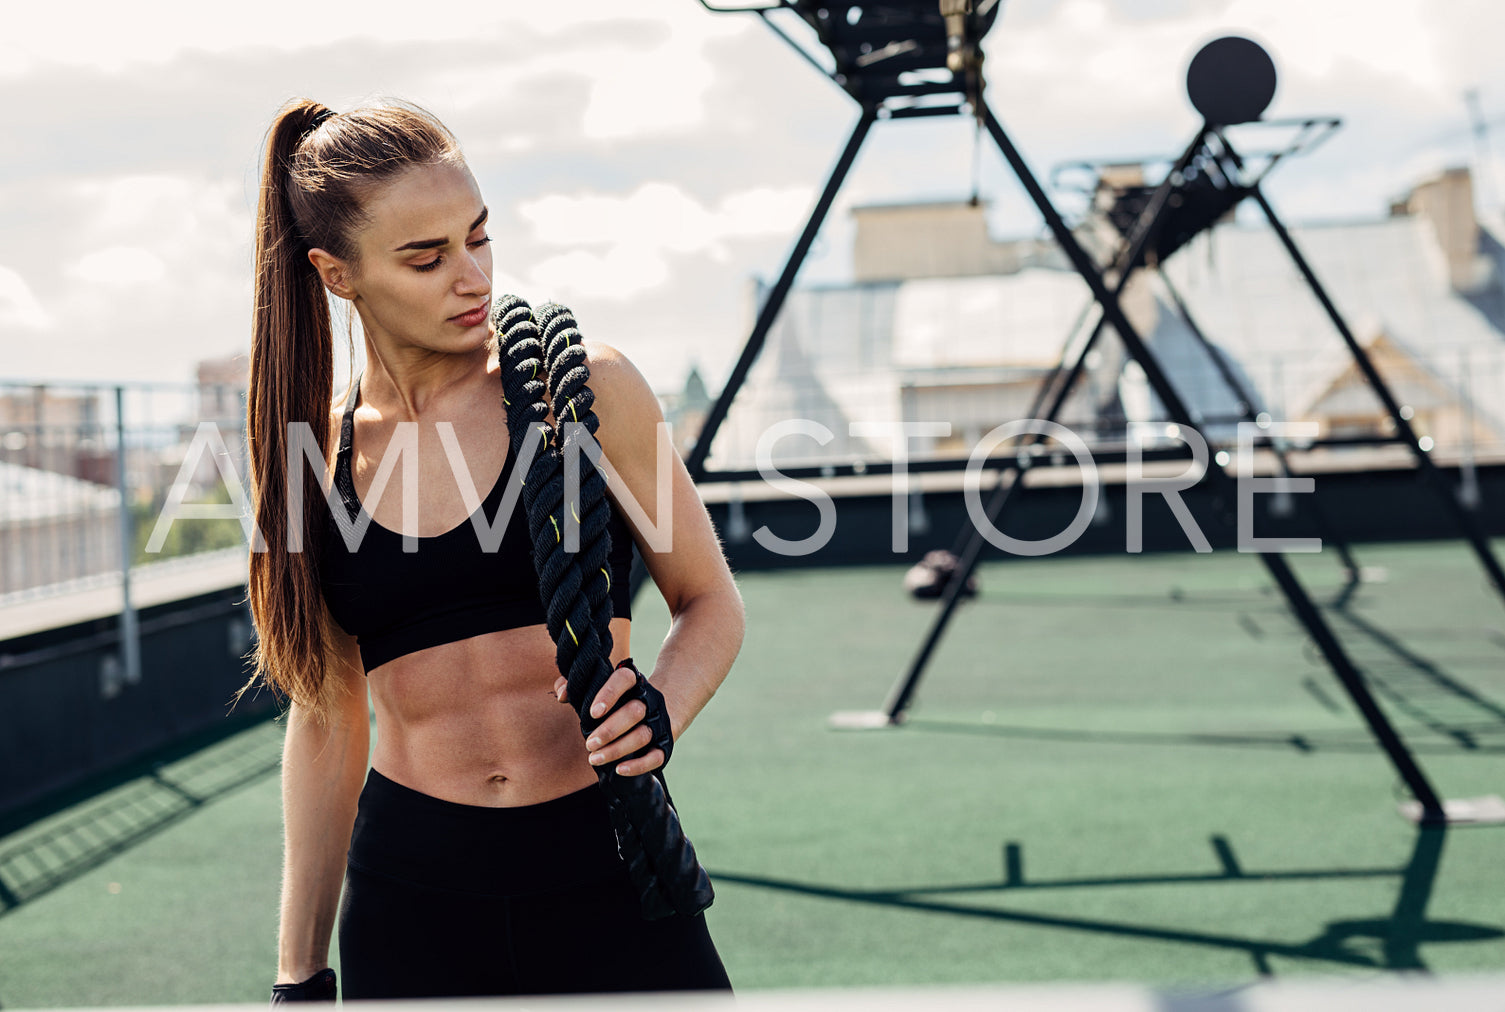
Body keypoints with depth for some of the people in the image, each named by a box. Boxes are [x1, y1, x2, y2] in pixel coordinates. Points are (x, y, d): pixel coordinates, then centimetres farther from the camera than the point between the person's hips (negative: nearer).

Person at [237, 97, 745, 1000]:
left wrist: (658, 712, -17)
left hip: (608, 881, -1)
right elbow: (326, 722, 11)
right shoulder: (313, 452, 4)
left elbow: (711, 602, 5)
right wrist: (300, 975, 13)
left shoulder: (586, 389, -3)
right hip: (411, 900, 2)